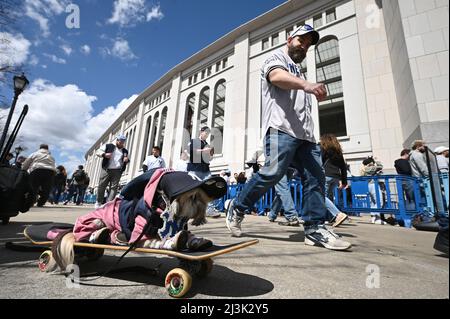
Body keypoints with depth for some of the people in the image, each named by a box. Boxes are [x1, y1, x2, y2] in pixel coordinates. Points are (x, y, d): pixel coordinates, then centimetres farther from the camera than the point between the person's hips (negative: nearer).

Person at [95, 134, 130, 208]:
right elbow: (98, 151, 9)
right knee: (101, 186, 2)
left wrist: (127, 160, 0)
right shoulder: (108, 146, 9)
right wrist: (104, 154, -12)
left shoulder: (125, 151, 17)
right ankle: (99, 202, 20)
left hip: (117, 171, 2)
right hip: (106, 169, -1)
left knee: (114, 187, -6)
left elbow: (127, 161, 25)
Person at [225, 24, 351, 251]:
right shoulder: (277, 58, 12)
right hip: (281, 128, -9)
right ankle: (237, 208, 0)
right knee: (273, 173, -19)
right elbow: (276, 76, -15)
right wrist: (307, 85, -32)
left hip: (304, 132, 9)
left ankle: (315, 229, 2)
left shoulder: (297, 70, 37)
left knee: (315, 178, -2)